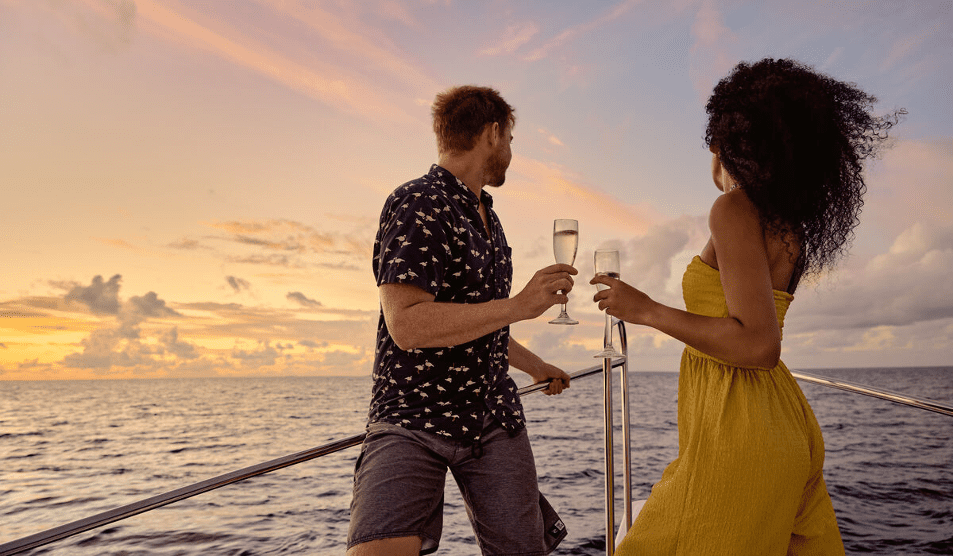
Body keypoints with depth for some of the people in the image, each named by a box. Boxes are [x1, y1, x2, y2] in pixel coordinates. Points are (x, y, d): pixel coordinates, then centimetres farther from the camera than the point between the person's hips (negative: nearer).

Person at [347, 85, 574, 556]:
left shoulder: (485, 216, 17)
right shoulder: (418, 205, -12)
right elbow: (407, 324, -24)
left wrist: (535, 366, 37)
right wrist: (519, 305, -24)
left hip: (494, 416, 7)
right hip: (413, 418, -7)